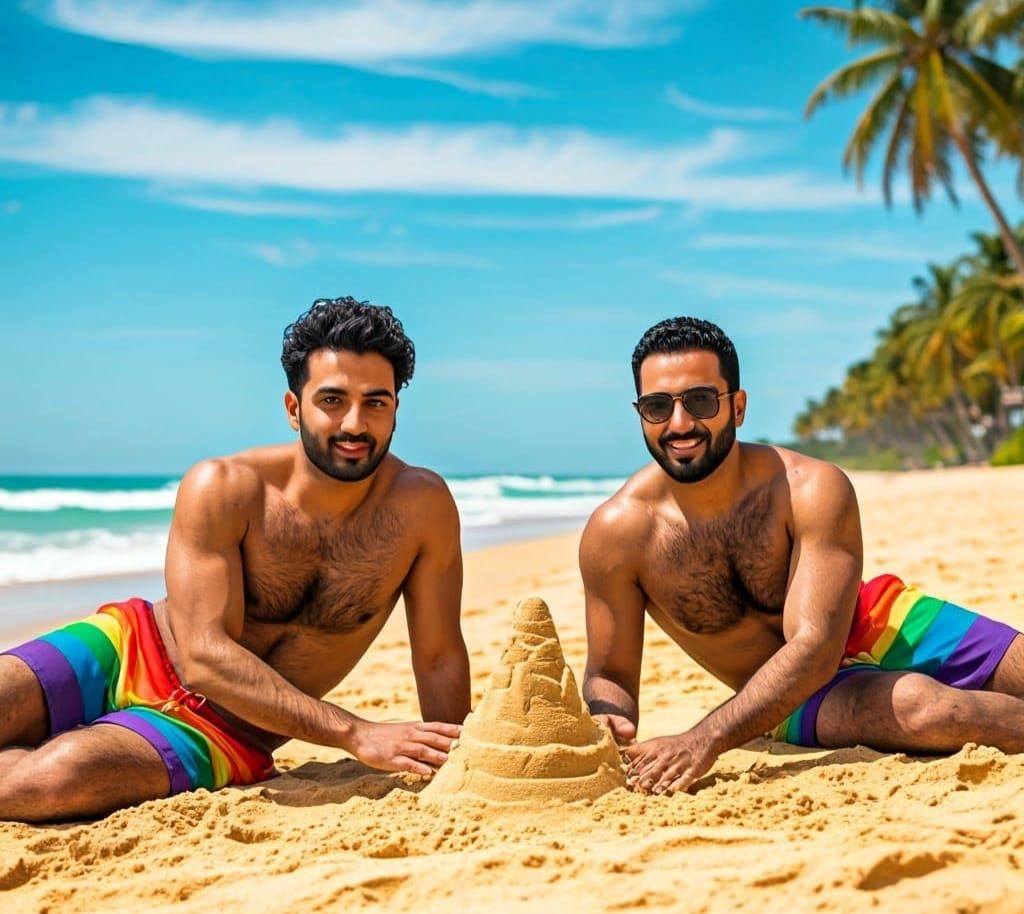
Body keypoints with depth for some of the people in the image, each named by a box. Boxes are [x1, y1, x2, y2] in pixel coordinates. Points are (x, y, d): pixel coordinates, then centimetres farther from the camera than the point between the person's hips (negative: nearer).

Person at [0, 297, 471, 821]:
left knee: (49, 779, -29)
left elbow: (439, 660, -7)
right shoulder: (222, 490, -17)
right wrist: (355, 735, -33)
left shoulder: (422, 506, -16)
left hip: (216, 733, -1)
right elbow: (206, 656, -24)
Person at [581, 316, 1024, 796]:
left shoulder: (813, 490, -22)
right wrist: (610, 724, -34)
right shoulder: (617, 531, -18)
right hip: (799, 702, -1)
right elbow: (610, 676, -9)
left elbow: (816, 644, -31)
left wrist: (706, 739, -44)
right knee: (918, 706, -32)